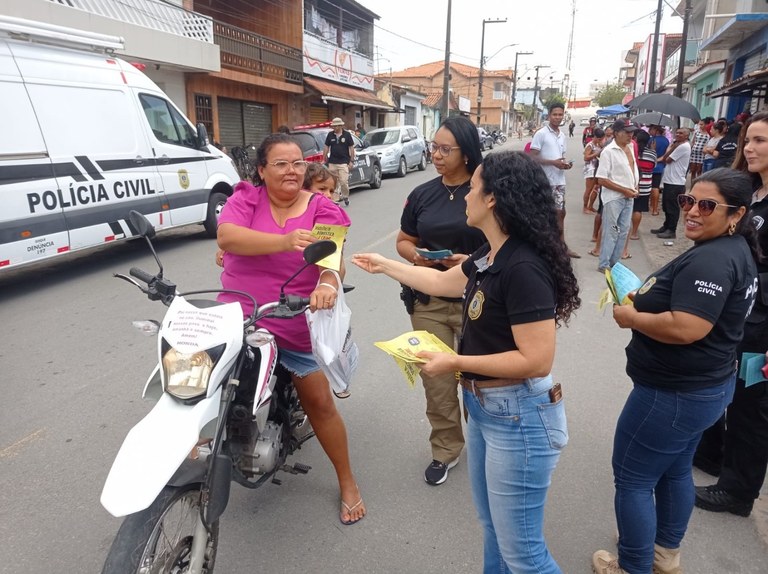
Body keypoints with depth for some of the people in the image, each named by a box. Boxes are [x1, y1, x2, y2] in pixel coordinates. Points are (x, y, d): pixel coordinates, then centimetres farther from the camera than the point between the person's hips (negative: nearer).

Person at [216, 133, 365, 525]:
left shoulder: (321, 209, -3)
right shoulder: (245, 198, -3)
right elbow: (227, 237, -22)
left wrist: (328, 284, -41)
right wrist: (285, 241, -37)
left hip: (296, 326, 0)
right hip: (237, 318, 1)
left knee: (319, 402, 6)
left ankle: (347, 482, 25)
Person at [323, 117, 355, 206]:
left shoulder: (347, 135, 0)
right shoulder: (330, 135, 6)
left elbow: (351, 148, 3)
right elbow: (326, 147, 12)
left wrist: (351, 161, -1)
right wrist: (324, 159, 8)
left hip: (343, 162, -3)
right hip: (332, 163, 3)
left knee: (344, 181, -9)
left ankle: (345, 197, 13)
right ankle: (338, 196, 13)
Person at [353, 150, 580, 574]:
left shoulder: (522, 268, -26)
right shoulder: (492, 255, 4)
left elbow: (536, 360, -28)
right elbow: (444, 282, 20)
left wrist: (456, 363, -21)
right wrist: (384, 265, 26)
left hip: (519, 417, -9)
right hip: (484, 407, 10)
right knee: (493, 529, 26)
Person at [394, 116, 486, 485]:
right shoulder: (422, 194, 6)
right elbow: (404, 241, 13)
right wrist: (415, 256, -9)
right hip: (429, 302, 3)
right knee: (436, 380, 8)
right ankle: (445, 449, 27)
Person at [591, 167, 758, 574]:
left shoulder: (709, 260, -26)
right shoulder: (733, 250, 8)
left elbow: (686, 329, -34)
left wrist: (630, 317, -18)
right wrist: (646, 300, 3)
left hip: (674, 393, -11)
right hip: (703, 385, 11)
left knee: (632, 478, 4)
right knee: (676, 470, 25)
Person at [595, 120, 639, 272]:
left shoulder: (630, 148, 8)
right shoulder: (608, 151, -15)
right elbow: (602, 180, -18)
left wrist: (634, 189, 4)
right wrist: (624, 190, -16)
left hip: (629, 197, 7)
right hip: (614, 197, -7)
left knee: (624, 231, 11)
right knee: (610, 232, -3)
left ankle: (614, 262, 21)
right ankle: (603, 265, 7)